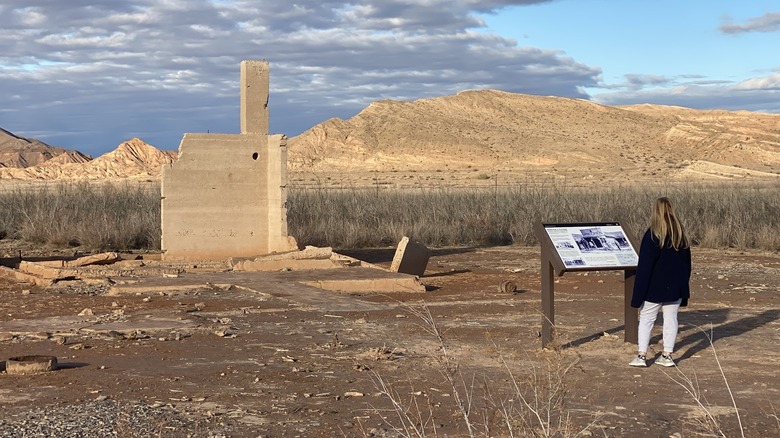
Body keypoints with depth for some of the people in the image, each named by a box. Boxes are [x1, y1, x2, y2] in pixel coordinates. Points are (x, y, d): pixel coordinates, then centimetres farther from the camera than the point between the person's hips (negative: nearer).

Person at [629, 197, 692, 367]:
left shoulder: (653, 234, -14)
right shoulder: (681, 234, 5)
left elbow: (644, 266, -14)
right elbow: (687, 262, 13)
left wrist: (638, 294, -10)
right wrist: (684, 287, 20)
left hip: (655, 287, -5)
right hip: (676, 287, 5)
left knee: (646, 319, 3)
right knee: (671, 318, 10)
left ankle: (641, 356, 0)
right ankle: (667, 355, 11)